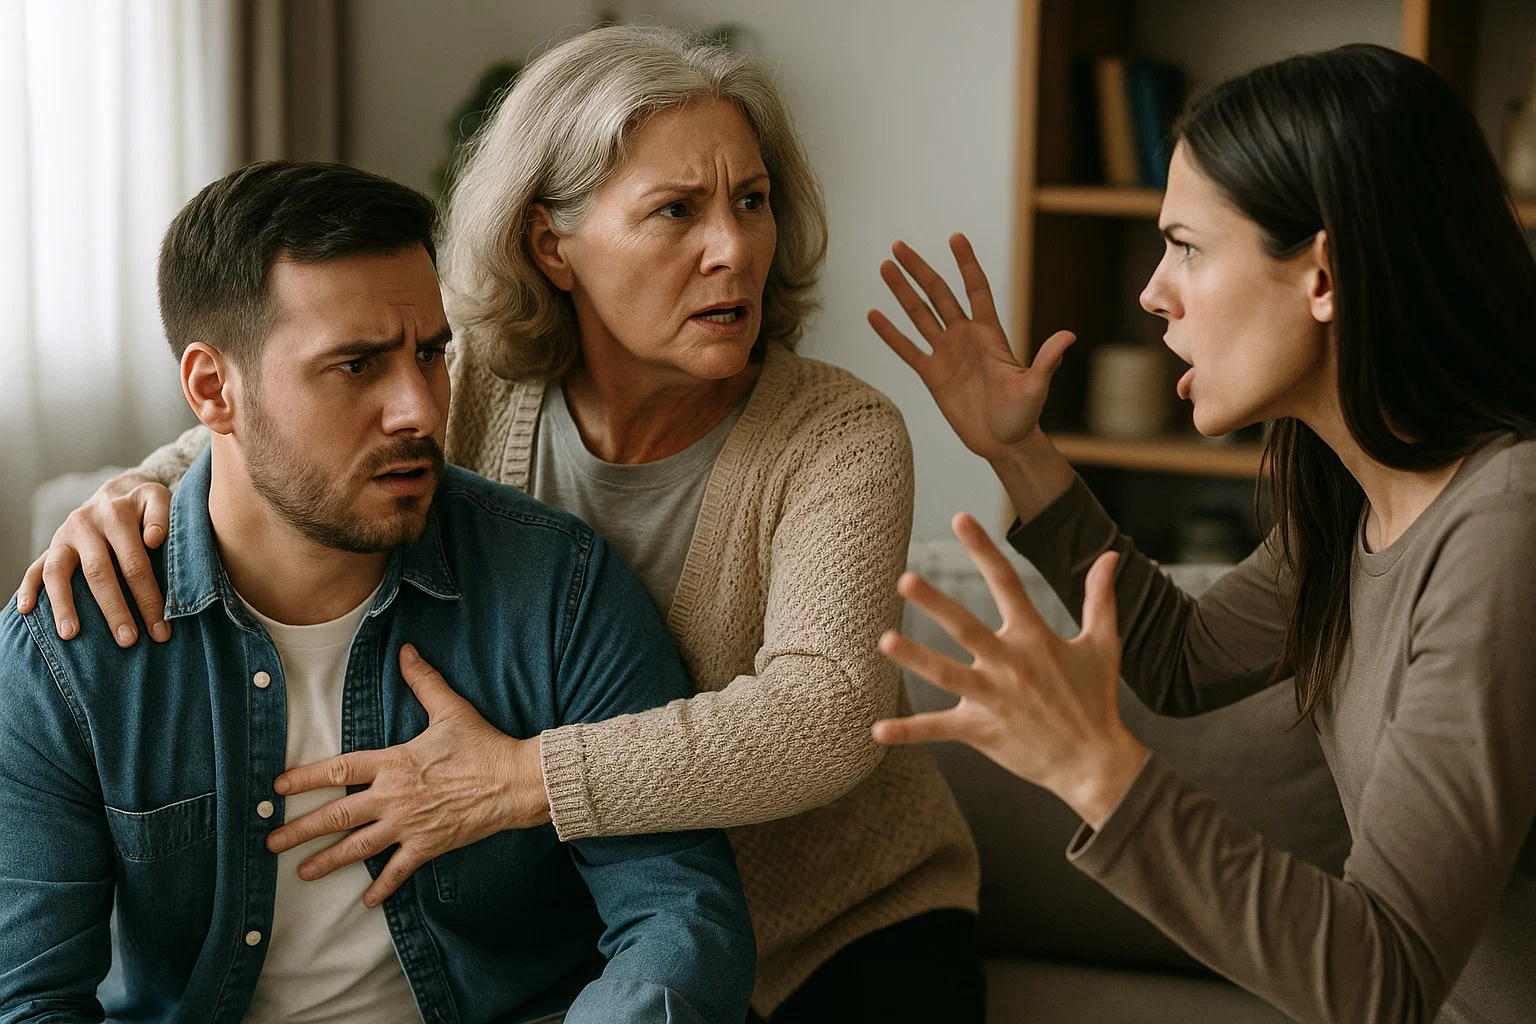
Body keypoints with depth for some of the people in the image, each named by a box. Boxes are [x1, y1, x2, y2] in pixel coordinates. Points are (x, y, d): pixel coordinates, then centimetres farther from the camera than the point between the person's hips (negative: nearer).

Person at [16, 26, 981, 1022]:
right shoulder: (484, 394, -10)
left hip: (845, 933, -2)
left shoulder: (840, 439, -20)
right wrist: (136, 498, -16)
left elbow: (825, 716, -34)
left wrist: (504, 783, -36)